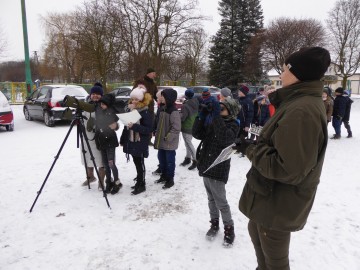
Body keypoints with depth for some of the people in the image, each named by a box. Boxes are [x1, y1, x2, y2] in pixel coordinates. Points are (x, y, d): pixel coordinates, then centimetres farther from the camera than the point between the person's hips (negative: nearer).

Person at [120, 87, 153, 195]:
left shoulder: (145, 113, -13)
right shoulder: (130, 111, 8)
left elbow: (149, 129, -19)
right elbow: (126, 126, 15)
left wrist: (134, 126, -28)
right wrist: (123, 140, 16)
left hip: (140, 143, -7)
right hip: (131, 142, 7)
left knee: (140, 164, 0)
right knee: (136, 163, 16)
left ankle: (141, 185, 11)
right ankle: (140, 181, 29)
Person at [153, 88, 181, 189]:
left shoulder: (174, 111, -18)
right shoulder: (163, 109, 9)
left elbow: (176, 128, -21)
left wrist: (167, 138, -19)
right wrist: (157, 135, 15)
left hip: (169, 142, -8)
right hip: (161, 141, 9)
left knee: (170, 161, 4)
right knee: (162, 159, 19)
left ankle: (170, 179, 18)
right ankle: (164, 176, 36)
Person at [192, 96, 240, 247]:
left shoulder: (232, 125, -11)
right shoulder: (211, 121, 6)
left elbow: (224, 138, -31)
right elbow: (197, 134, -2)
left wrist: (216, 115, -31)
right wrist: (202, 114, -12)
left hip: (218, 169, -6)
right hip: (206, 166, 6)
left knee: (221, 202, 4)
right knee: (211, 200, 19)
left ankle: (229, 228, 24)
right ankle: (214, 224, 36)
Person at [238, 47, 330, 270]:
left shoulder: (302, 111, -28)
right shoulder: (300, 103, 6)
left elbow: (288, 169, -31)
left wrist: (251, 150, -20)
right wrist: (254, 146, 1)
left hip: (278, 202, -10)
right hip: (273, 196, 10)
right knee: (256, 232, 30)